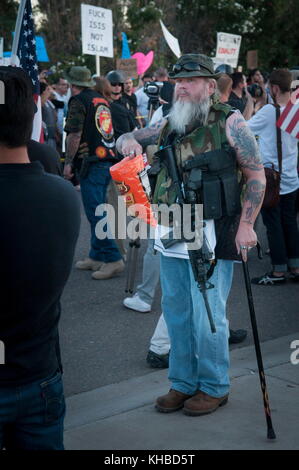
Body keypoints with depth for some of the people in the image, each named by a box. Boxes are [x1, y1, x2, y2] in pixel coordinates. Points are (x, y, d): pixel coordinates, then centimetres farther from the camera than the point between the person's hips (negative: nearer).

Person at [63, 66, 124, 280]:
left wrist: (69, 162, -6)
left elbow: (75, 135, -13)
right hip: (109, 159, 8)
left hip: (92, 163, -8)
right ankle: (97, 256, 19)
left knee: (95, 213, -8)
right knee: (97, 211, 14)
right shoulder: (102, 100, 17)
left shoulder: (79, 101, -6)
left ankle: (113, 259, -11)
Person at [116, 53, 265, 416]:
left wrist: (246, 224, -14)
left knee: (207, 315, 1)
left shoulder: (229, 122, -5)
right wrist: (127, 142, -3)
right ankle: (183, 383, 28)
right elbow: (127, 139, 23)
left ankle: (214, 386, 20)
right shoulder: (168, 126, 11)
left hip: (210, 235, -6)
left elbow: (256, 174, -5)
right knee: (176, 312, 13)